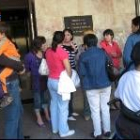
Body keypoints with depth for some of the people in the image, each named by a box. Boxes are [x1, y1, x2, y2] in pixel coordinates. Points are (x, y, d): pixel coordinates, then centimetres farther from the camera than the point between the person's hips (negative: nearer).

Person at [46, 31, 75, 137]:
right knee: (63, 106, 3)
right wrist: (69, 79, -1)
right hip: (60, 81, -7)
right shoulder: (62, 52, -17)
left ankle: (55, 128, 29)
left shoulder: (48, 51, 3)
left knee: (54, 104, 17)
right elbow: (68, 70, -15)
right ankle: (64, 131, 12)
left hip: (51, 80, 7)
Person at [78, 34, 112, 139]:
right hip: (105, 84, 3)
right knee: (105, 108, 14)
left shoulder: (83, 56, -9)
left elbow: (82, 73, -9)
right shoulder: (103, 52, 0)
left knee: (95, 110, 7)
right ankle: (107, 130, 23)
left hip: (91, 86, -3)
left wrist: (84, 82, 11)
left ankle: (97, 133, 14)